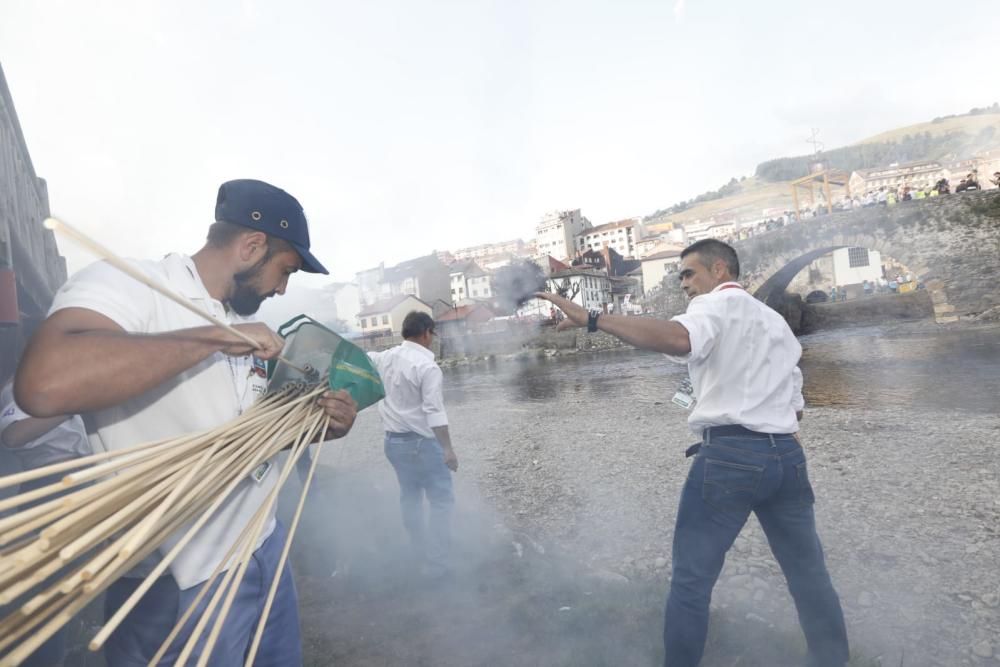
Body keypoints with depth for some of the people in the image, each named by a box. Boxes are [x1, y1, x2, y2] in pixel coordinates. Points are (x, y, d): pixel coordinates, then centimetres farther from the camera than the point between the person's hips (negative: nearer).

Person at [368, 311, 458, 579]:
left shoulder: (386, 358, 2)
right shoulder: (427, 366, -19)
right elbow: (434, 411, -22)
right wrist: (448, 448, -19)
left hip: (393, 440, 8)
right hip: (422, 442, -8)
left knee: (410, 496, 22)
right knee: (441, 500, 3)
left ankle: (419, 552, 36)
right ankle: (437, 563, 6)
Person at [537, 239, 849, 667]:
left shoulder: (717, 304, -3)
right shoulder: (776, 322, 23)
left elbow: (678, 339, -28)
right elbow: (794, 405, 22)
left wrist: (592, 319, -31)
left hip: (730, 454, -8)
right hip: (787, 453, 9)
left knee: (692, 576, 3)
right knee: (808, 571, 20)